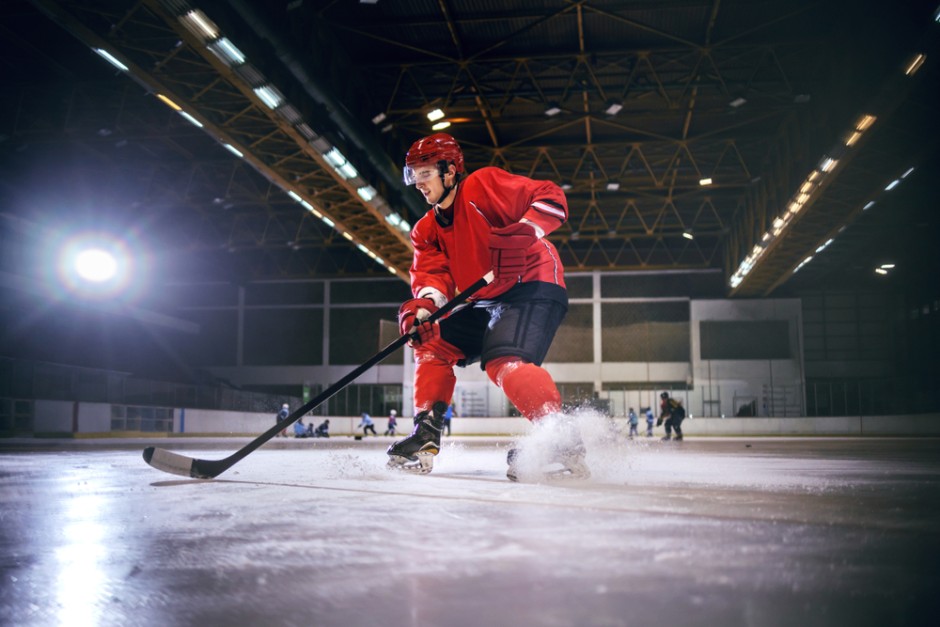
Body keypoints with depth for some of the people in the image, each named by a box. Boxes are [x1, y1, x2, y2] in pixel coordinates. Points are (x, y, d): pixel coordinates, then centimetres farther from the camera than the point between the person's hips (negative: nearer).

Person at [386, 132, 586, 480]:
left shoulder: (484, 184, -10)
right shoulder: (427, 229, 13)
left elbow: (551, 198, -15)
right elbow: (432, 272, -2)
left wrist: (523, 233, -30)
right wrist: (424, 304, -24)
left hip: (533, 286, -9)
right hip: (485, 301, 9)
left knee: (504, 361, -29)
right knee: (433, 344, 7)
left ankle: (561, 438, -25)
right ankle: (426, 433, 9)